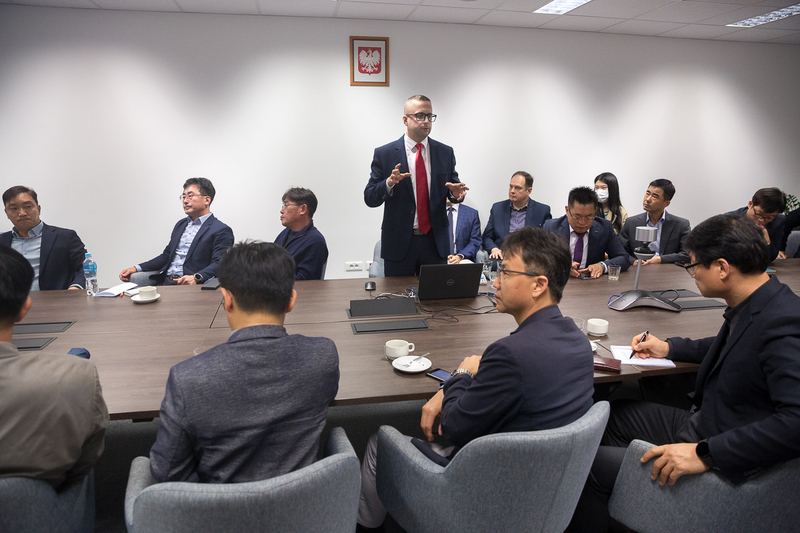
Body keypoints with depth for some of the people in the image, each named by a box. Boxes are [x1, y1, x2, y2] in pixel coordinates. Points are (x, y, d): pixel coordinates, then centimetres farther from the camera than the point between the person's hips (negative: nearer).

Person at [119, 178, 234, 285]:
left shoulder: (221, 231, -2)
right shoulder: (181, 224, 24)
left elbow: (218, 264, -13)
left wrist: (196, 278, -31)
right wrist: (137, 268, 13)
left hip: (190, 287, -7)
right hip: (164, 282, 7)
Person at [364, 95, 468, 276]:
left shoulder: (445, 153, 7)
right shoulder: (384, 154, -1)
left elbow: (453, 190, 11)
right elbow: (370, 198, -3)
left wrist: (456, 194, -13)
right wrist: (389, 183, -23)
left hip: (435, 242, 2)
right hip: (399, 243, -2)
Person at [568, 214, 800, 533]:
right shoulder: (752, 306, 0)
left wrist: (706, 454, -37)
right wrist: (668, 348, 20)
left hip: (723, 465, -10)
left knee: (591, 465, -9)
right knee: (615, 414, 21)